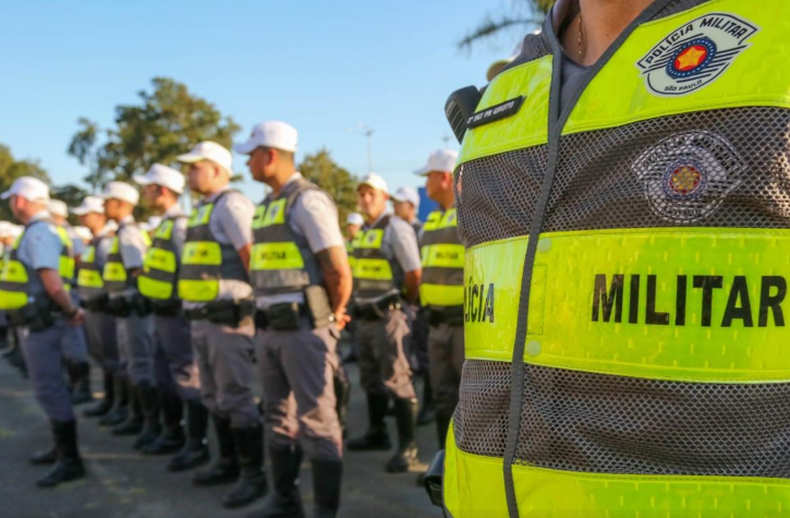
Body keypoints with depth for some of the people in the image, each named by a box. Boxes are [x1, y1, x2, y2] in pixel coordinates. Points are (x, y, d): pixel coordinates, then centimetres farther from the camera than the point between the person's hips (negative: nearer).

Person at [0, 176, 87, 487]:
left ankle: (70, 460, -5)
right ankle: (61, 448, 28)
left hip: (40, 323, -10)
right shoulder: (41, 231, 16)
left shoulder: (38, 233, -16)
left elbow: (51, 279, -24)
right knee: (49, 386, 17)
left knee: (49, 388, -8)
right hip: (38, 321, 10)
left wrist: (71, 311, -16)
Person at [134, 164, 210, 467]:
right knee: (165, 377, 19)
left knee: (188, 379, -3)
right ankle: (173, 434, 31)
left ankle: (197, 445, 5)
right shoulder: (165, 225, 14)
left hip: (177, 314, -11)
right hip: (162, 313, 11)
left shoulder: (180, 225, -17)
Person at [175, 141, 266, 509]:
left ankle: (253, 474, 3)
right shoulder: (203, 210, 18)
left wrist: (254, 300, -14)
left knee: (236, 399, -6)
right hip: (201, 318, 10)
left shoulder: (231, 206, -12)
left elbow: (253, 258, -19)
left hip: (228, 317, -10)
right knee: (214, 397, 16)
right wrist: (193, 309, 18)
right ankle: (229, 463, 28)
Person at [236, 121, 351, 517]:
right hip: (269, 328, 9)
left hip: (304, 328, -9)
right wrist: (264, 313, 14)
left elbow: (339, 270, -16)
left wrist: (334, 315, -4)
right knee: (278, 417, 16)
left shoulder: (307, 201, -12)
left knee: (317, 421, -3)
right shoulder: (266, 207, 15)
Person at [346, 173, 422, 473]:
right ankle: (376, 434, 34)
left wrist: (406, 302, -5)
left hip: (387, 316, -9)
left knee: (397, 381, -7)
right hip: (364, 316, 9)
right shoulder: (364, 232, 14)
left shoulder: (395, 228, -12)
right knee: (371, 380, 19)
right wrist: (358, 304, 15)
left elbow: (414, 273, -17)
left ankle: (407, 447, -1)